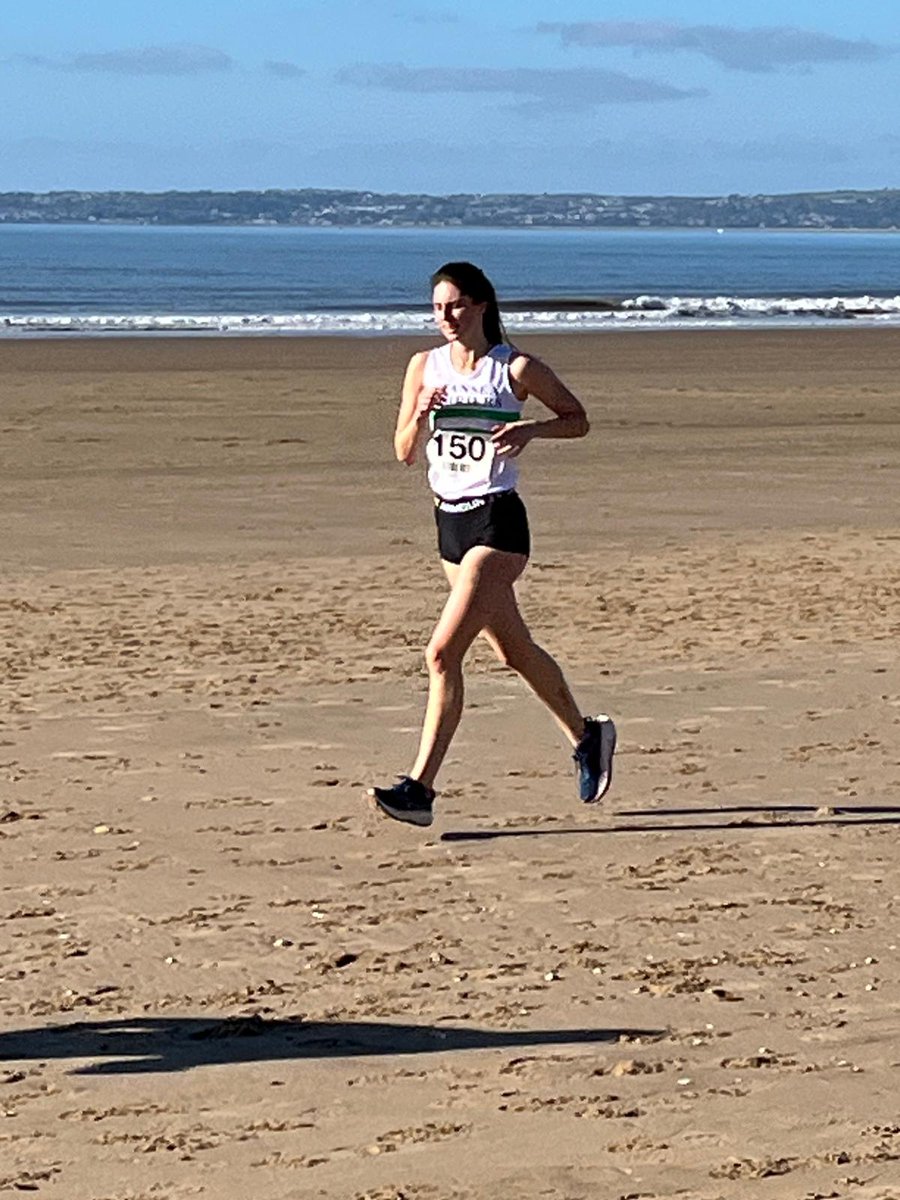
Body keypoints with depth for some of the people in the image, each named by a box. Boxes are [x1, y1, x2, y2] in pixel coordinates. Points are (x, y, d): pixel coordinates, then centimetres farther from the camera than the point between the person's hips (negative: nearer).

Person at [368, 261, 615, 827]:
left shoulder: (516, 369, -8)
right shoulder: (425, 367, 6)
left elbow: (578, 420, 2)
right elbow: (405, 453, 6)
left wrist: (531, 428, -16)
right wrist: (422, 416, -14)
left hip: (497, 521, -7)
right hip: (450, 520, 7)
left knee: (443, 653, -17)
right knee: (513, 649, 20)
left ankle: (420, 788, -17)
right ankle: (587, 735, 41)